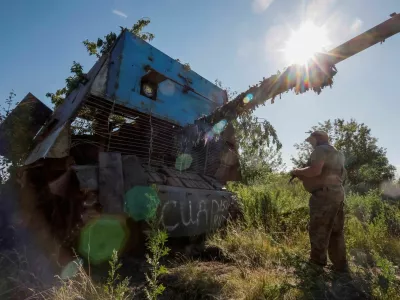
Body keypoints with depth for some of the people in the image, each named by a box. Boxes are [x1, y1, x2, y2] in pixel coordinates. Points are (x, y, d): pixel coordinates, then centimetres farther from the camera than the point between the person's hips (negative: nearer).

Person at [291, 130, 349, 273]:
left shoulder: (321, 150, -8)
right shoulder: (335, 153, 23)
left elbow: (315, 170, -23)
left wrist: (298, 171, -8)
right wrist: (304, 176, 18)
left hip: (324, 195, -10)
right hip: (337, 193, 10)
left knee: (318, 230, 2)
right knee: (335, 231, 15)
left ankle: (317, 262, 13)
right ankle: (340, 265, 21)